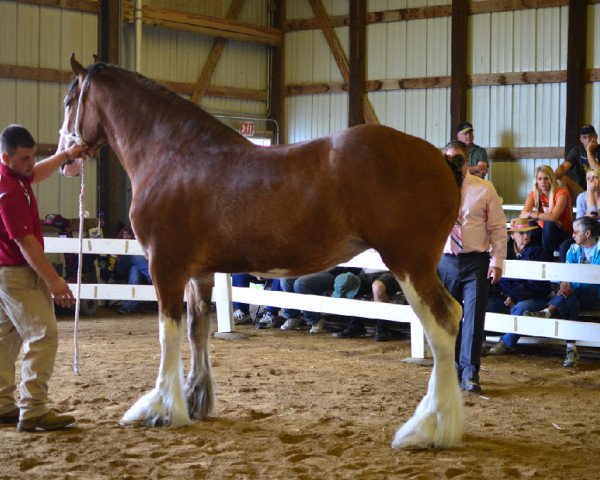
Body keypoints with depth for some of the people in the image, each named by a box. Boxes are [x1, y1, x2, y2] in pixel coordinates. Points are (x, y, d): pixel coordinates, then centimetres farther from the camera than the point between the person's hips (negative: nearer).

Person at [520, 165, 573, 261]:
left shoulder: (561, 193, -16)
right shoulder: (533, 194, -3)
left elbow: (553, 216, -31)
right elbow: (522, 215, -20)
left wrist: (530, 214, -25)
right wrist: (544, 216, -33)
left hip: (563, 234, -3)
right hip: (543, 233, 3)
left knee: (549, 224, -33)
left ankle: (548, 259, -21)